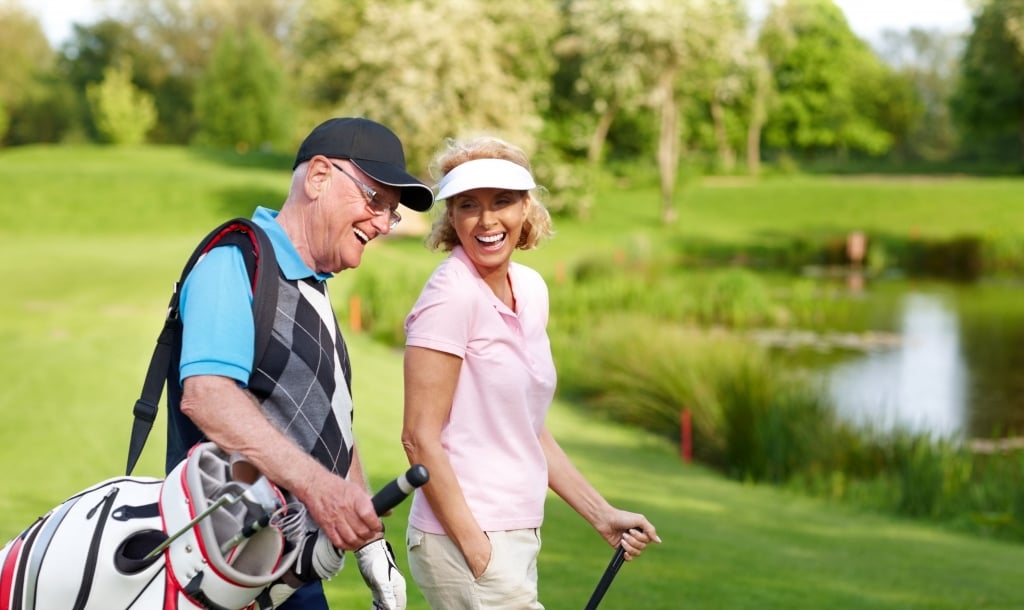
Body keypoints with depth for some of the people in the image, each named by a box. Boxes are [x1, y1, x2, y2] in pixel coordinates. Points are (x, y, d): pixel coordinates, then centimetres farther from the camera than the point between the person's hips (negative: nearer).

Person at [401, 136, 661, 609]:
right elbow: (420, 438, -16)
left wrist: (602, 516, 15)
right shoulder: (453, 294, -14)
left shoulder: (531, 288, 9)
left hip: (517, 536, 8)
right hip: (464, 539, -8)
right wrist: (478, 552, -18)